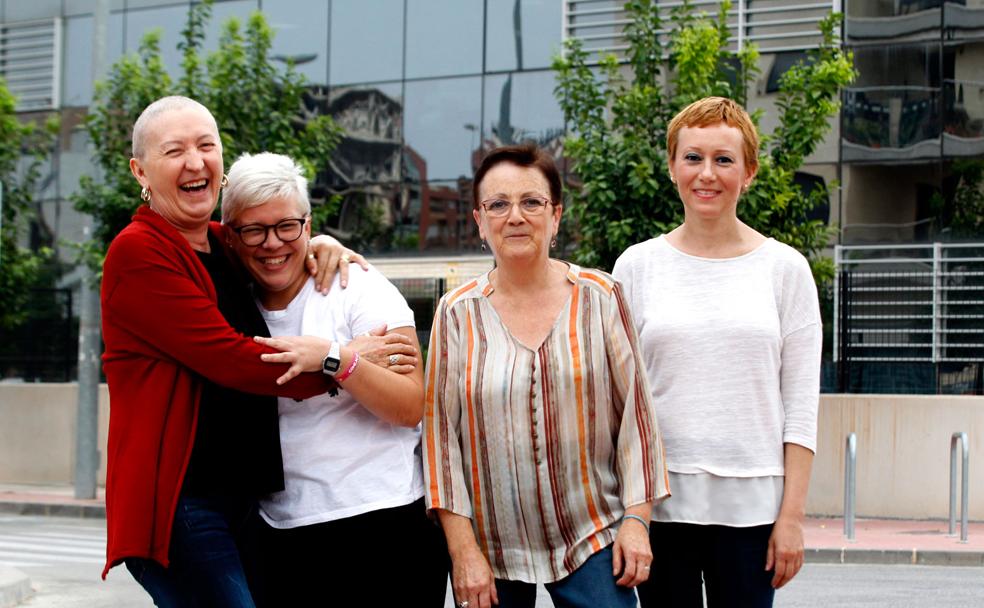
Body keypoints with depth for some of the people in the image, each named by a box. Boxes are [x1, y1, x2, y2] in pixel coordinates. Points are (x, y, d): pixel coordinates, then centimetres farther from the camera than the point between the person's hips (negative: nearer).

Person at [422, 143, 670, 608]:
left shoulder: (599, 299, 2)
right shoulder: (458, 313, 1)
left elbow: (634, 410, 3)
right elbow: (440, 430, 0)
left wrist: (636, 519, -3)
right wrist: (462, 550, -5)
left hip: (593, 540, 0)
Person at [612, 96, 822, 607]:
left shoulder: (785, 268, 4)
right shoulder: (637, 266, 6)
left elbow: (801, 404, 2)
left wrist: (792, 515, -4)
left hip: (750, 505, -1)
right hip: (658, 503, 1)